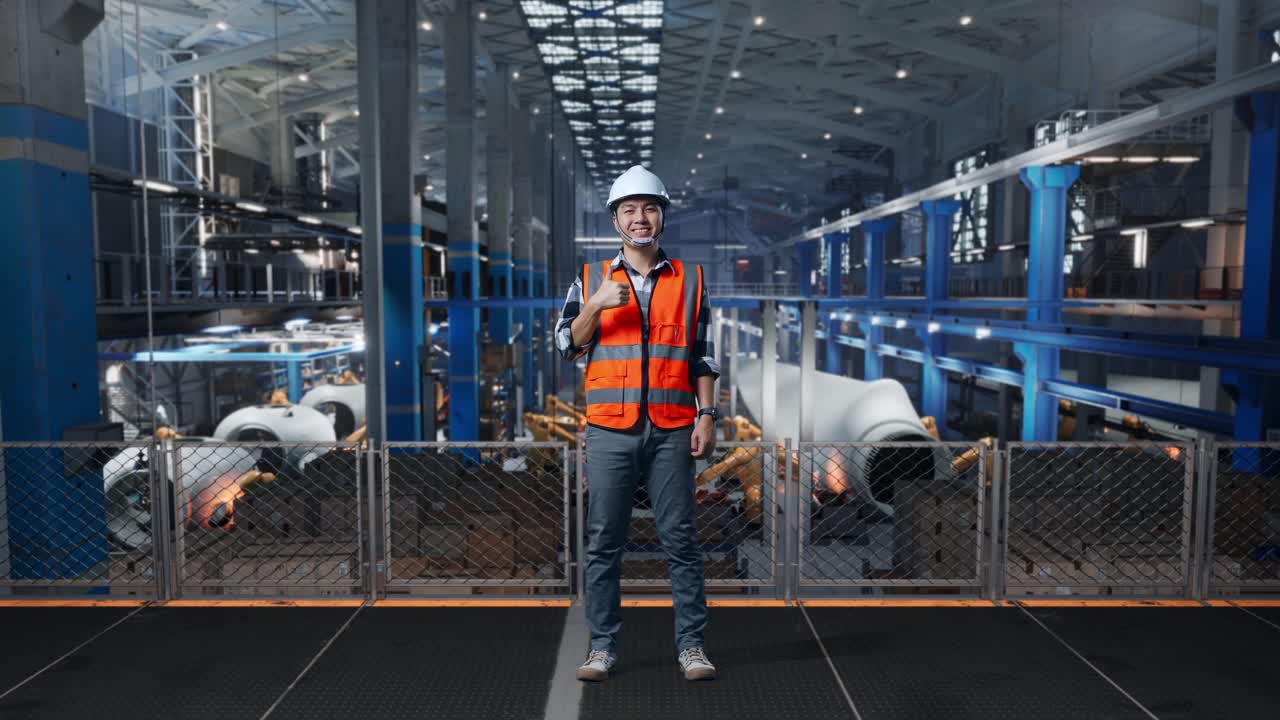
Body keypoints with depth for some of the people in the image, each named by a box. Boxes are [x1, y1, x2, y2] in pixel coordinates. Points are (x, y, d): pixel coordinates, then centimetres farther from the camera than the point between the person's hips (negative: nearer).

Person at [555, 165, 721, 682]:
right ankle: (603, 645, 15)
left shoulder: (689, 280, 12)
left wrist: (707, 415, 1)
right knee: (603, 542, 4)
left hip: (672, 431, 0)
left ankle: (691, 644, 14)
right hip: (610, 430, 0)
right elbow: (567, 344, 4)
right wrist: (596, 305, -11)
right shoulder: (591, 279, 11)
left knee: (680, 539, 3)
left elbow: (704, 356, 10)